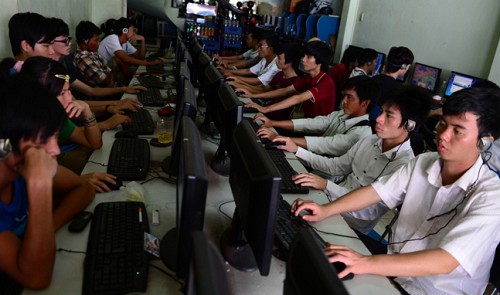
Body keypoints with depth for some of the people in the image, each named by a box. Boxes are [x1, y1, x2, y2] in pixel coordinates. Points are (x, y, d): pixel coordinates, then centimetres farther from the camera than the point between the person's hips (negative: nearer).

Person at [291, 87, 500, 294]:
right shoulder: (423, 163, -2)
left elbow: (445, 262, -31)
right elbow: (377, 191, 3)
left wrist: (366, 263, -41)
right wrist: (326, 210, -11)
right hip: (392, 268, 5)